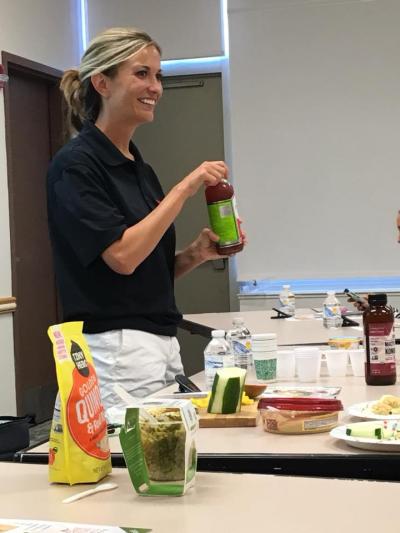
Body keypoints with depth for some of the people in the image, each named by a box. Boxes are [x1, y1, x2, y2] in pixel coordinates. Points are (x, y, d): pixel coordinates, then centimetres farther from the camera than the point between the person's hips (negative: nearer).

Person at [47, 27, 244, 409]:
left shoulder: (142, 170, 14)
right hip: (116, 350, -8)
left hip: (164, 344, 8)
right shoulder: (75, 164, -10)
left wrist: (196, 254, -1)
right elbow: (122, 256, -20)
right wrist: (185, 188, -14)